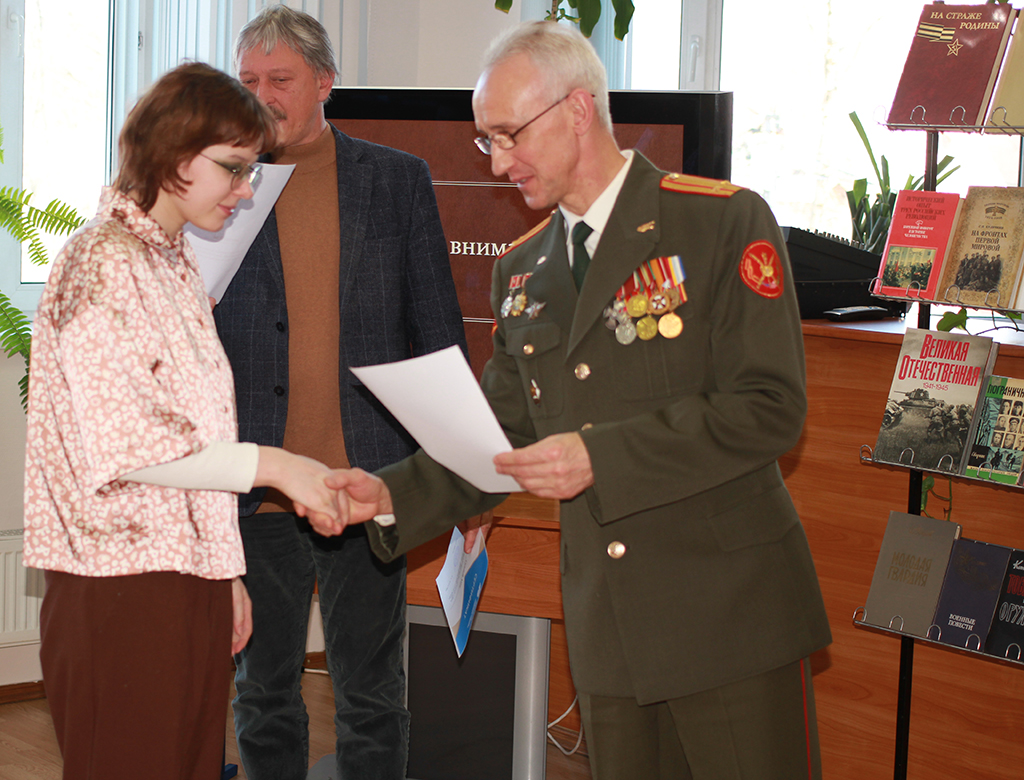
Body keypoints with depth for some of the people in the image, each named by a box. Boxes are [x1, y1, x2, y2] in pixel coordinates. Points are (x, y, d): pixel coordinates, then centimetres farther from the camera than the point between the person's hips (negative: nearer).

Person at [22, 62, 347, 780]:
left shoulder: (177, 262, 16)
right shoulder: (102, 262, -12)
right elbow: (123, 445, -20)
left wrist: (226, 571, 17)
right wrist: (269, 465, -18)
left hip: (188, 579, 9)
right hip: (121, 588, -9)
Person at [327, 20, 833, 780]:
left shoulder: (725, 223, -7)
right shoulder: (523, 272, 13)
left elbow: (770, 408, -15)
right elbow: (502, 436, 16)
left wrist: (602, 458, -21)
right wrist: (391, 496, -1)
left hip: (731, 612, -5)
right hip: (609, 628, 6)